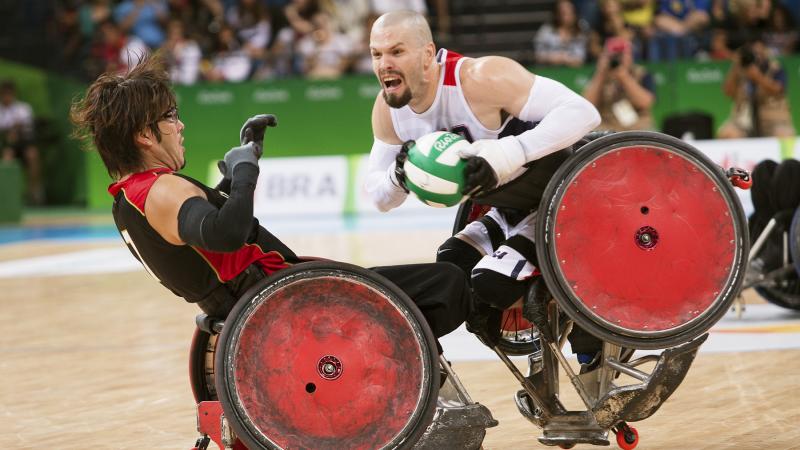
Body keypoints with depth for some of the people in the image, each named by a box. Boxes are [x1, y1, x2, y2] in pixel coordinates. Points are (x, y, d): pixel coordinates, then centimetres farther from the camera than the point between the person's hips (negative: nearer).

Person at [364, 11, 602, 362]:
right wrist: (399, 176, -22)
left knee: (490, 284, -22)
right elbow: (379, 198, 3)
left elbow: (582, 112, -35)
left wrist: (510, 152, -48)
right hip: (507, 215, 8)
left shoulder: (479, 79, -30)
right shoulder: (388, 110, -7)